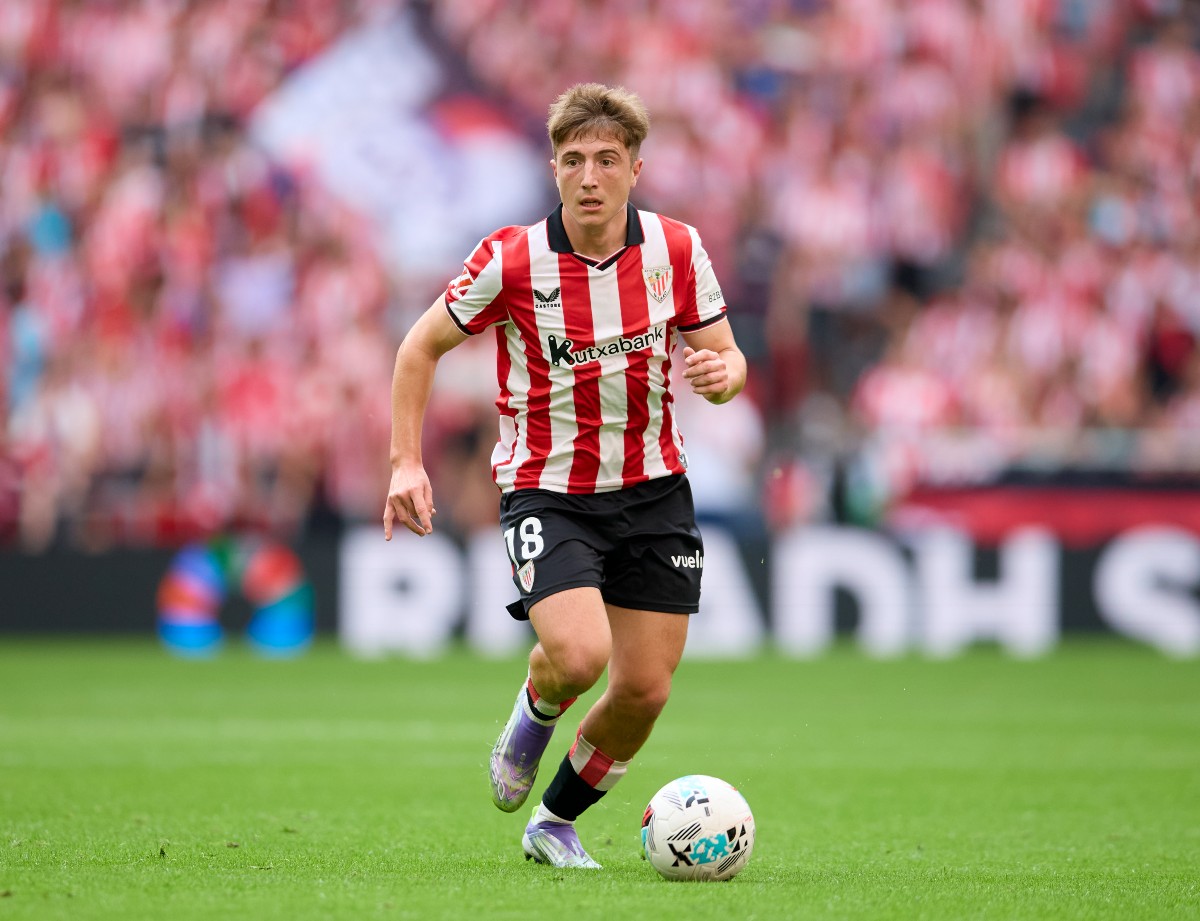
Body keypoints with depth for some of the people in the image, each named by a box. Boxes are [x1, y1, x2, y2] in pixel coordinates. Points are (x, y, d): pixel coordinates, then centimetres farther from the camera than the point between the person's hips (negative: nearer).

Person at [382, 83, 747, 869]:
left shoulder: (677, 250, -6)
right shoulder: (512, 261, -13)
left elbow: (727, 357, 4)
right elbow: (423, 346, -1)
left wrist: (721, 373, -21)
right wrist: (406, 464, -8)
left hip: (652, 488, 3)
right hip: (546, 493, -3)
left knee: (645, 691, 1)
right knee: (579, 656, -25)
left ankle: (556, 823, 26)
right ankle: (536, 712, 13)